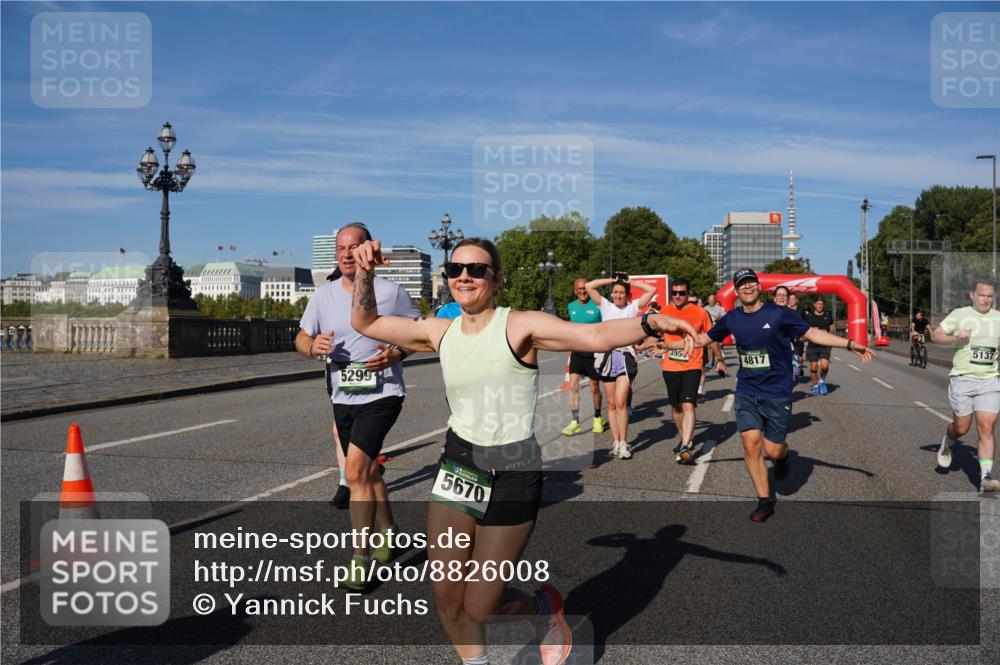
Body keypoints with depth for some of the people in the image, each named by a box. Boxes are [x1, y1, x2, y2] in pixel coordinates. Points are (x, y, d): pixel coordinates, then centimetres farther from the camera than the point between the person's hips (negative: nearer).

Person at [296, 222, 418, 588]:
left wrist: (397, 354, -16)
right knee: (367, 470, 18)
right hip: (342, 397, 5)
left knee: (355, 468, -18)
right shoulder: (323, 295, 3)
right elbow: (301, 338, 9)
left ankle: (360, 558, -10)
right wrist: (313, 345, -15)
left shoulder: (391, 292, -6)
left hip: (382, 393, -5)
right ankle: (387, 532, 41)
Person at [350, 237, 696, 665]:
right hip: (457, 466, 5)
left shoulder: (520, 327, -12)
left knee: (480, 608, 1)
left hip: (511, 475, -5)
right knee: (445, 594, 6)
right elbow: (365, 322, 13)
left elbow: (596, 336, -26)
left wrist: (650, 322, -43)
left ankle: (546, 609, 34)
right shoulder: (440, 332, 3)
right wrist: (364, 273, -2)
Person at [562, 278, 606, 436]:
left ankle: (598, 418, 29)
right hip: (577, 352, 4)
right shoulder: (571, 307, 6)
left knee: (595, 388, 8)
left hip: (594, 352, -4)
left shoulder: (598, 306, -8)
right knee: (573, 386, -6)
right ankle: (575, 422, -1)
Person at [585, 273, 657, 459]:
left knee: (621, 403, -12)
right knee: (612, 404, 7)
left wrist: (631, 282, 5)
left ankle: (623, 444, -6)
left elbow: (652, 290, -1)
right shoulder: (605, 306, 10)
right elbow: (589, 286, 3)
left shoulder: (633, 307, 6)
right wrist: (611, 280, 7)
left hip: (626, 356, -3)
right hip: (608, 356, 3)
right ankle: (615, 442, 14)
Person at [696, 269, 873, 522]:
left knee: (773, 450, -2)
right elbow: (705, 338, 16)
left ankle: (783, 457, 38)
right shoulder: (732, 319, 2)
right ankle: (764, 501, 8)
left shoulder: (779, 314, -8)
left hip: (776, 394, -3)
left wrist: (849, 344, -15)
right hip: (746, 393, 3)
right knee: (751, 444, -7)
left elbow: (812, 333, -7)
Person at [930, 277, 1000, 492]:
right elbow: (935, 335, -2)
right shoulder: (960, 315, -1)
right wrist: (956, 338, -19)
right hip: (962, 378, -2)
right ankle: (948, 442, 40)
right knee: (962, 427, 4)